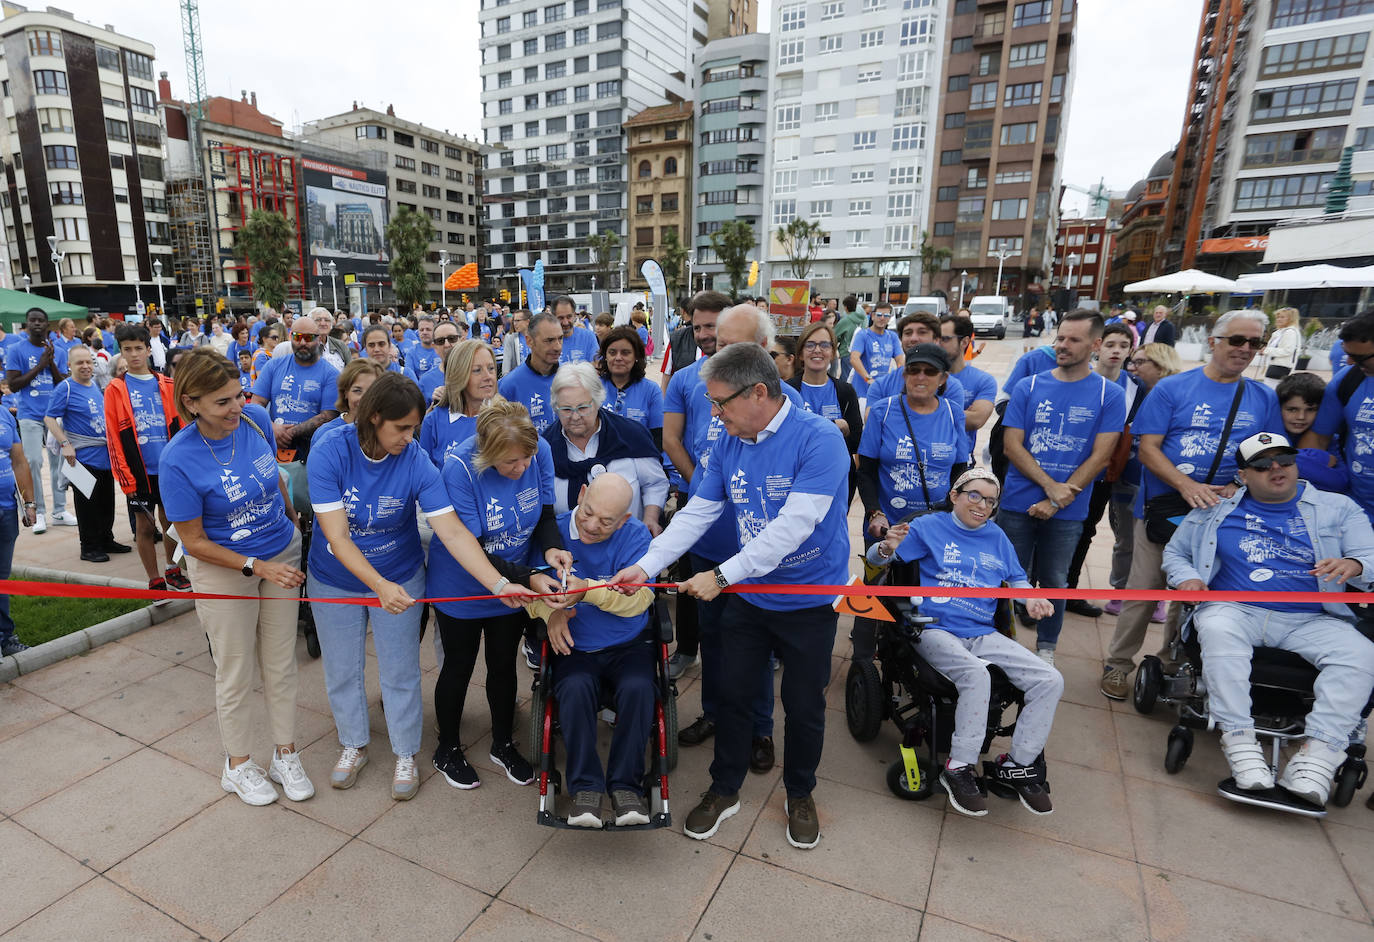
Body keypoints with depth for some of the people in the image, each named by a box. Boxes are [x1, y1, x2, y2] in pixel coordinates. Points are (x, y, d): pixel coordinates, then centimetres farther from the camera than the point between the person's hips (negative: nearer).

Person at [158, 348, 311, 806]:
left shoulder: (255, 419, -13)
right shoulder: (179, 459, -24)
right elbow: (194, 541, -15)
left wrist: (292, 519, 19)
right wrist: (257, 567, -22)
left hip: (282, 554, 4)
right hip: (224, 568, -3)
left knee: (281, 663, 15)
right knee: (236, 672, 13)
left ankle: (285, 754, 33)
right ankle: (238, 764, 36)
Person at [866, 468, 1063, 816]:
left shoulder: (996, 537, 17)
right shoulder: (930, 527, 2)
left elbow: (1017, 578, 27)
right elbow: (875, 559, 0)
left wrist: (1031, 598, 3)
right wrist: (888, 547, -25)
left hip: (983, 634, 6)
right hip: (936, 631, -5)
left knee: (1050, 680, -13)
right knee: (976, 674, -36)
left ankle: (1019, 764, 3)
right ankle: (959, 769, -19)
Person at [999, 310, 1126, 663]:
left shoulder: (1110, 395, -1)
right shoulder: (1028, 387, 2)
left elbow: (1099, 457, -6)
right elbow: (1011, 445, -3)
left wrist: (1059, 500, -13)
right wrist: (1050, 485, -14)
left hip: (1068, 512, 0)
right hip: (1018, 504, 1)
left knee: (1053, 581, 13)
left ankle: (1046, 650, 30)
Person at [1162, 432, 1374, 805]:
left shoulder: (1337, 508, 14)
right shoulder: (1216, 509, 13)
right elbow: (1175, 552, 18)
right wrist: (1187, 579, -5)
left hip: (1311, 620, 2)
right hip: (1235, 609, -1)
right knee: (1218, 630, -35)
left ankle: (1317, 756, -29)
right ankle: (1239, 742, -33)